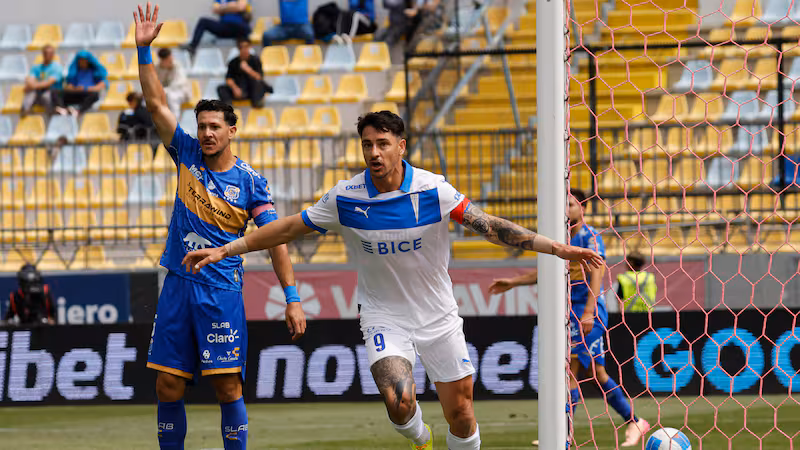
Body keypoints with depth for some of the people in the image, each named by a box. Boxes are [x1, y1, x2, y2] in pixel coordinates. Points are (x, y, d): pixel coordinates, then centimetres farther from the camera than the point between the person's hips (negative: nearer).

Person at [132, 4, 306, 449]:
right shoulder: (187, 155, 6)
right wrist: (145, 50, -5)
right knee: (168, 386, 2)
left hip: (222, 292, -4)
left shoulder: (250, 181, -3)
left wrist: (292, 298, -12)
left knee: (228, 386, -8)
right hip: (179, 287, 4)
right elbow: (156, 103, 4)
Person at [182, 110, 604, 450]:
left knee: (460, 413, 0)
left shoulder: (433, 190, -14)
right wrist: (224, 250, 0)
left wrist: (557, 247, -20)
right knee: (399, 400, -22)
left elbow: (489, 225, -13)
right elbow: (289, 228, 1)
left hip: (438, 315, 1)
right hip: (384, 316, 0)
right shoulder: (345, 198, -10)